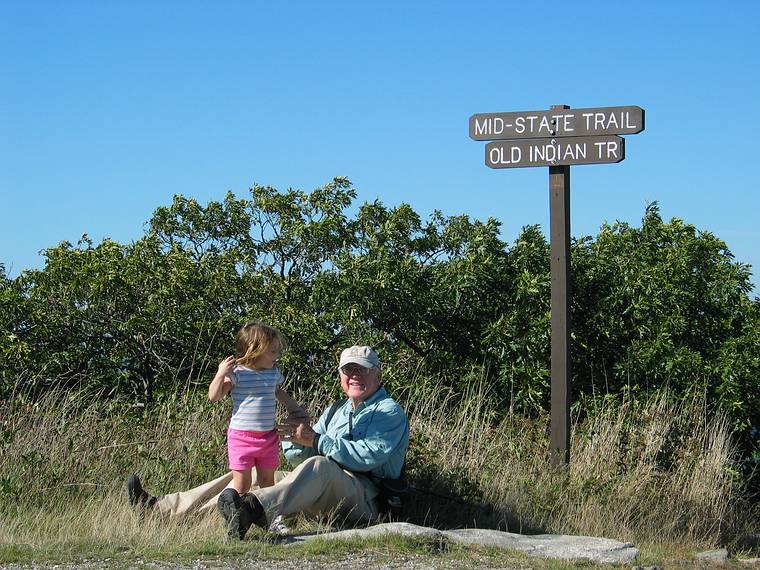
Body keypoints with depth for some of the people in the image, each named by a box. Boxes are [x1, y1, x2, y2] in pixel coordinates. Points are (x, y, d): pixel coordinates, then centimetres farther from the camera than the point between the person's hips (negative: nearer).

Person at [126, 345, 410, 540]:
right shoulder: (336, 410, 26)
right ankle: (160, 507, -6)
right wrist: (296, 427, -4)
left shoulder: (389, 412, 1)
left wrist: (315, 439, -19)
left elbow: (366, 456, -18)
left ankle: (254, 508, -66)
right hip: (323, 487, 8)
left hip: (365, 495, -8)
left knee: (318, 465, -38)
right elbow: (294, 455, 19)